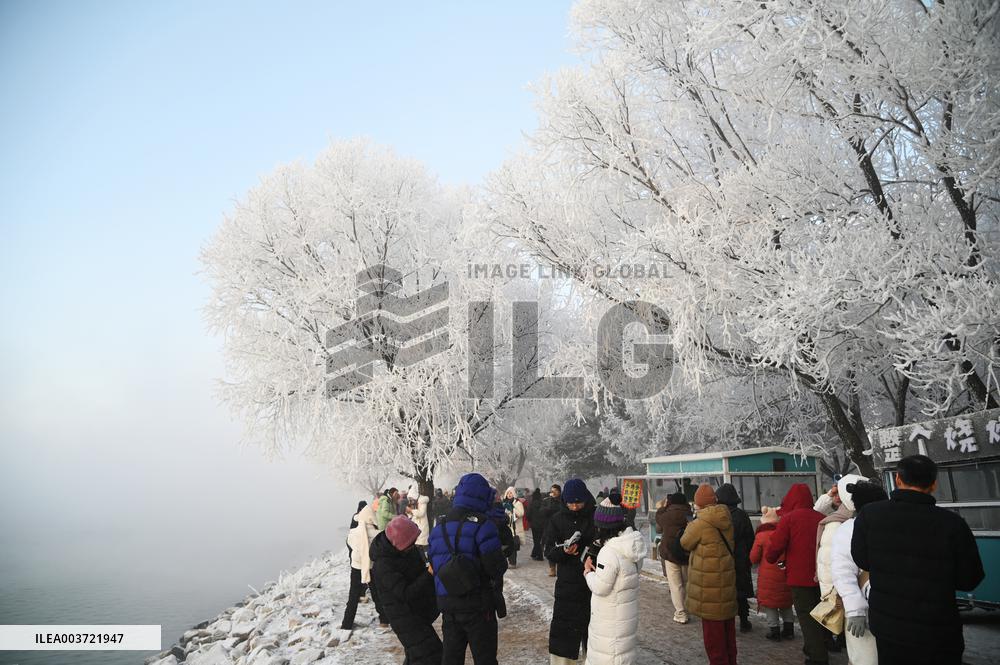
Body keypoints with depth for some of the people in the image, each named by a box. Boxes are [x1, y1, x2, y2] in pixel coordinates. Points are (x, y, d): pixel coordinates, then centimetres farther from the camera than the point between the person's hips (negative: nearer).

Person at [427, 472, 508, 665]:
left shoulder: (439, 528, 7)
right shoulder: (481, 524, -15)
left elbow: (434, 565, 10)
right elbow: (496, 565, -18)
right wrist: (497, 574, 3)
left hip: (447, 605, 6)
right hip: (477, 605, -6)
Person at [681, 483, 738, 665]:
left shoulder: (701, 524, -21)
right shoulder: (726, 521, 0)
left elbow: (685, 543, -6)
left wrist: (693, 522, 9)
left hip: (710, 589, -7)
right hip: (728, 582, 7)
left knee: (713, 632, 3)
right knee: (728, 629, 20)